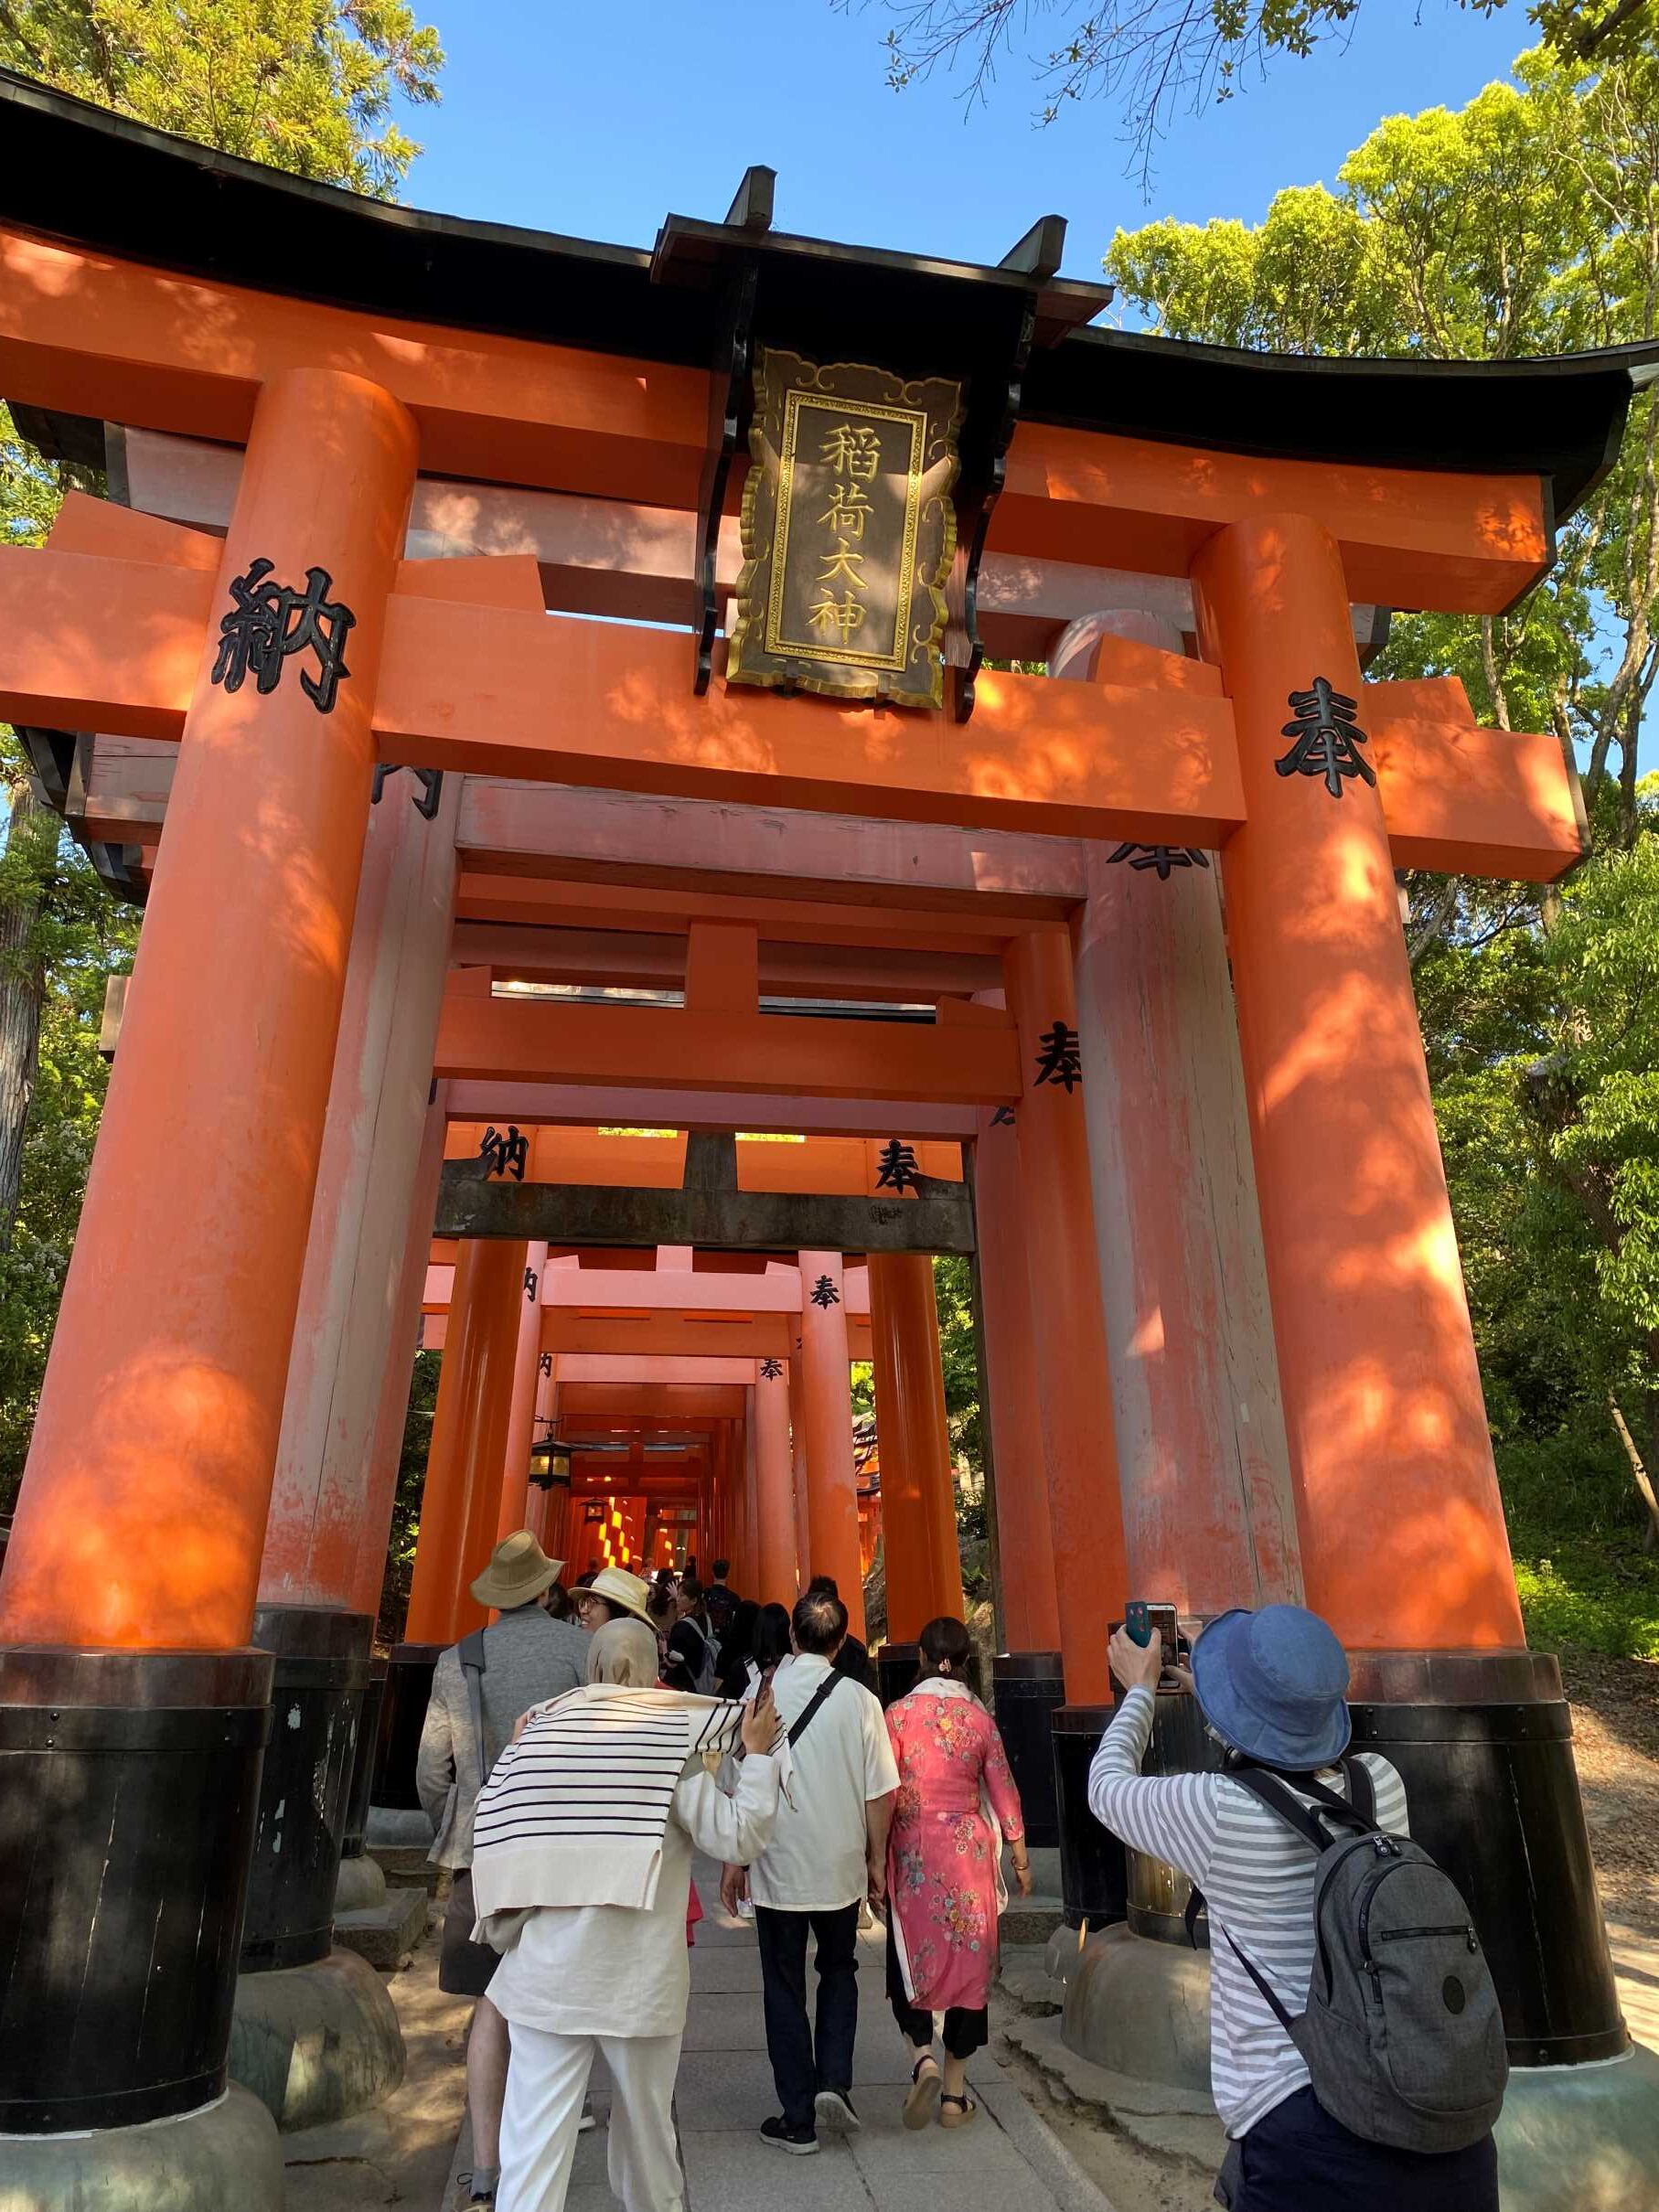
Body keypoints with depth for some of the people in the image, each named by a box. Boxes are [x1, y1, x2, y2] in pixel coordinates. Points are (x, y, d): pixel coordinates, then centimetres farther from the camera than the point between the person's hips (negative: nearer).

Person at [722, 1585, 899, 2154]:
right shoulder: (859, 1700, -10)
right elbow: (880, 1791, -5)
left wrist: (732, 1860, 3)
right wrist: (876, 1859, 9)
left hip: (776, 1866, -1)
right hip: (840, 1867, 1)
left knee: (784, 1987, 14)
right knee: (839, 1969, 25)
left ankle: (798, 2120, 20)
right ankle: (834, 2082, 12)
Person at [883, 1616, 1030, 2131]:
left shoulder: (899, 1713, -8)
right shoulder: (981, 1718, -2)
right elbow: (1004, 1792, 2)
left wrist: (877, 1858, 1)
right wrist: (1020, 1858, 14)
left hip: (913, 1851, -2)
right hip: (968, 1851, 2)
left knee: (910, 1958, 13)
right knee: (967, 1960, 12)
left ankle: (922, 2057, -8)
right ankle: (955, 2092, 19)